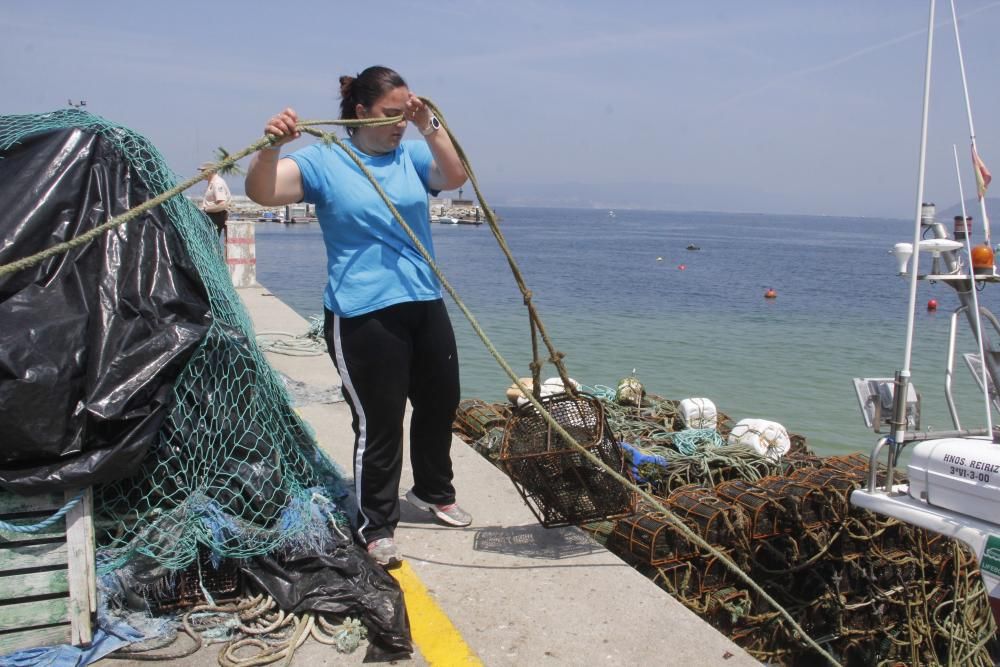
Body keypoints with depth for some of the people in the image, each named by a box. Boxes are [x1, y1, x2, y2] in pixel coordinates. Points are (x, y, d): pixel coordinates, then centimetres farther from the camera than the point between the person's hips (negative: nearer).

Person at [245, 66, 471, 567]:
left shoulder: (411, 155, 8)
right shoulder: (323, 162, -4)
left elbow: (455, 176, -8)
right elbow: (261, 191, -15)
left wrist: (428, 126, -18)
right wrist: (273, 145, -32)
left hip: (425, 304, 6)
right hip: (362, 316, -6)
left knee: (440, 403, 18)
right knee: (378, 422, -3)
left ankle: (433, 492, 42)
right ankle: (376, 527, 16)